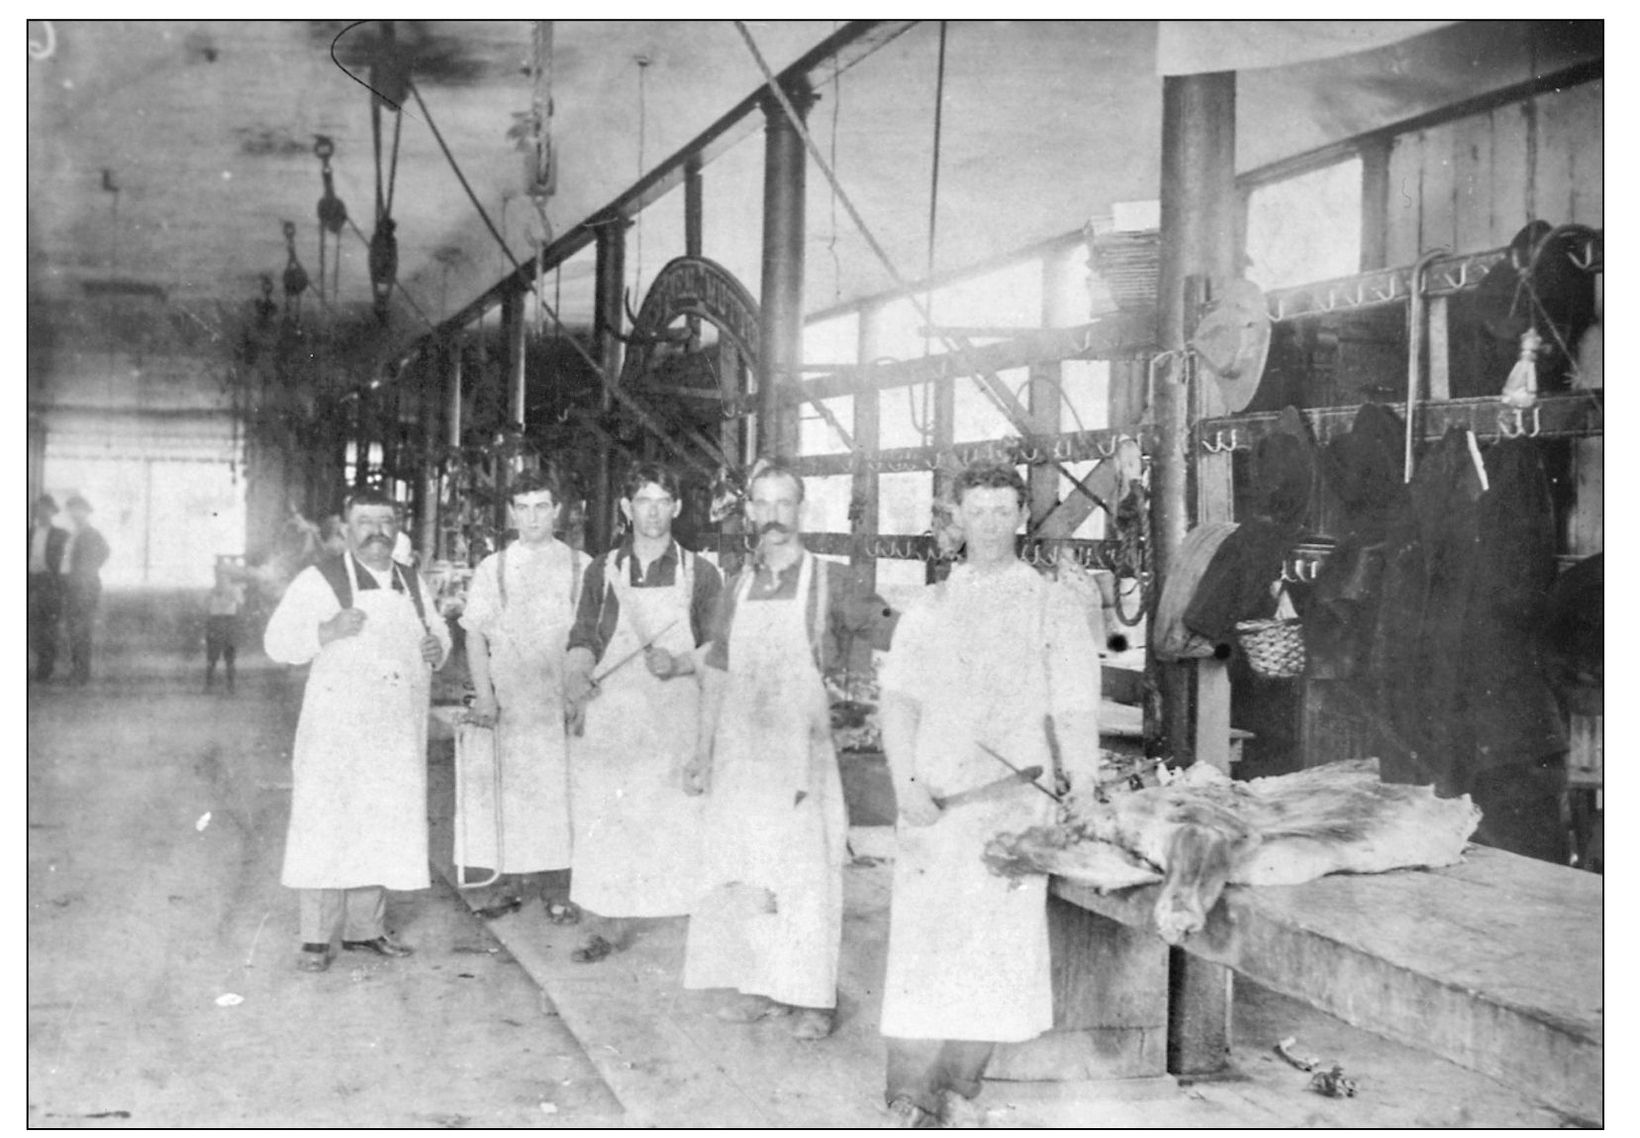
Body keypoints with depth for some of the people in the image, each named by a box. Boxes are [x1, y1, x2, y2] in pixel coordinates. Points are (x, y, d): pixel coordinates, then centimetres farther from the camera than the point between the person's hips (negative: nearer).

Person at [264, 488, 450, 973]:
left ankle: (365, 929, 19)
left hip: (397, 734, 5)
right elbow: (277, 641, -7)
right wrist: (325, 631, -25)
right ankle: (315, 939, 2)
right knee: (327, 827, -4)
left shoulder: (413, 584, 14)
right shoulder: (319, 580, -2)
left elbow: (439, 633, 25)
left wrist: (437, 647, 0)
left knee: (382, 828, 9)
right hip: (337, 728, -5)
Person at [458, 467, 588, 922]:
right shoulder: (492, 568, 9)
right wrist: (485, 696, -4)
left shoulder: (581, 567, 6)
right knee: (513, 790, -1)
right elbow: (476, 635, 7)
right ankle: (518, 877, 9)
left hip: (563, 698, -1)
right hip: (509, 701, 1)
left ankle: (559, 889, 3)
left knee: (560, 790, -3)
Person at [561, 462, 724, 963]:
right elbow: (584, 637, 9)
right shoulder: (602, 571, 8)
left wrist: (678, 664, -14)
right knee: (606, 816, 0)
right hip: (610, 711, 1)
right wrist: (579, 674, -11)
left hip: (677, 714, -1)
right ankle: (612, 921, 11)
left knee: (681, 819, -3)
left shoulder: (700, 574, 5)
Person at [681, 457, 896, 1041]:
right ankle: (761, 985, 20)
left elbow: (898, 635, 1)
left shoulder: (826, 582, -2)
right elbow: (716, 675, 14)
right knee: (743, 869, 8)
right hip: (739, 748, 4)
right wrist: (702, 752, 12)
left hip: (800, 747, -4)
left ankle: (812, 997, 7)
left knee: (805, 871, -3)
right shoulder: (737, 589, 10)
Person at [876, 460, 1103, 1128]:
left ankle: (960, 1086, 14)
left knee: (998, 942, 1)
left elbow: (1076, 717, 4)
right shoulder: (927, 610, 12)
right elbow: (899, 702, 7)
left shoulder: (1056, 609, 7)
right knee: (924, 940, -5)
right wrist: (906, 785, -7)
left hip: (1016, 803, -1)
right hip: (932, 802, 1)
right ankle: (911, 1092, 1)